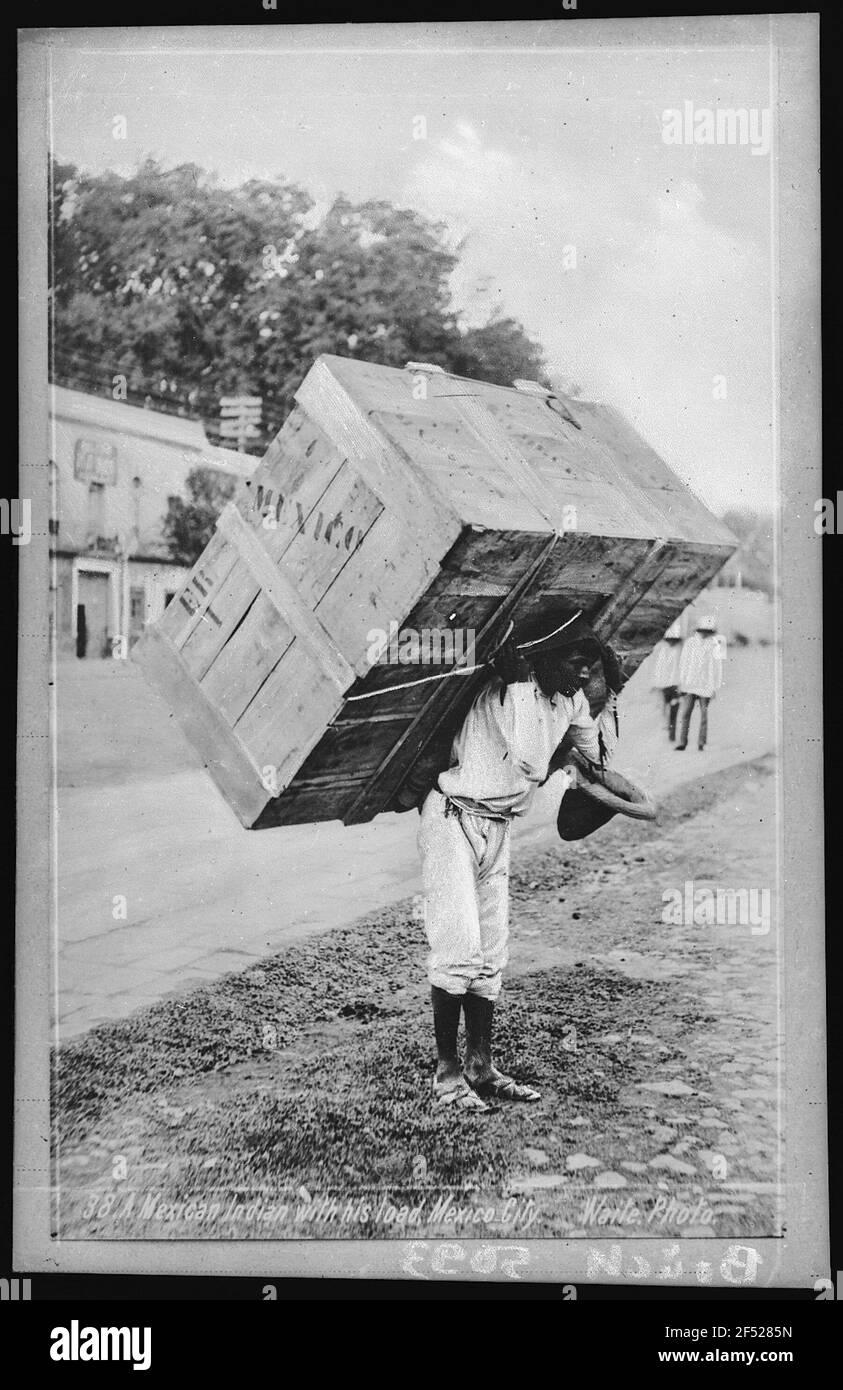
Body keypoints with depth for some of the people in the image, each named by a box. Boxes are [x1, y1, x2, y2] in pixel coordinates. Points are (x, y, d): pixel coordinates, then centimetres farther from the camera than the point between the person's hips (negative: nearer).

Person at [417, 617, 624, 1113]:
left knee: (491, 955, 8)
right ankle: (447, 1072, -2)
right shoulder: (510, 689, -21)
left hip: (498, 827, 8)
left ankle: (481, 1067, 16)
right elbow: (532, 766, -27)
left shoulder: (573, 701, 4)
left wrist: (612, 695, 11)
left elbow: (600, 754, 16)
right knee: (460, 947, -13)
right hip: (453, 822, -8)